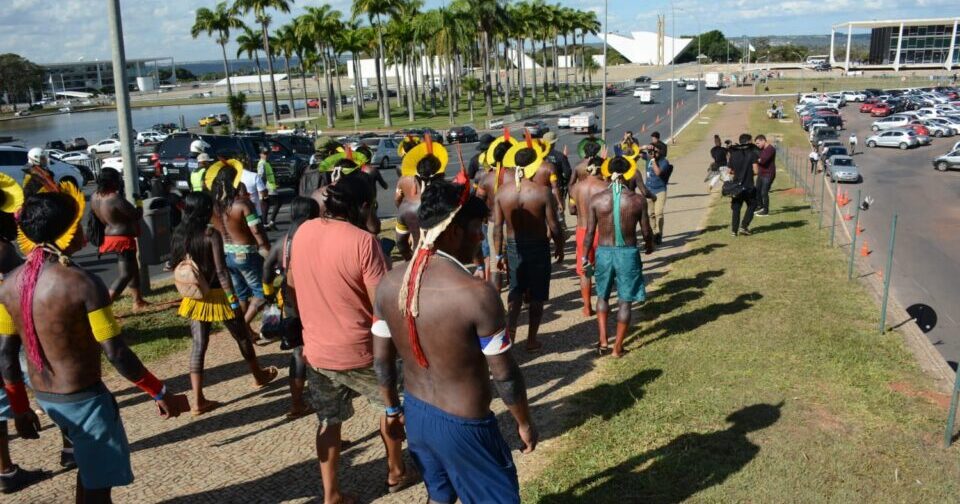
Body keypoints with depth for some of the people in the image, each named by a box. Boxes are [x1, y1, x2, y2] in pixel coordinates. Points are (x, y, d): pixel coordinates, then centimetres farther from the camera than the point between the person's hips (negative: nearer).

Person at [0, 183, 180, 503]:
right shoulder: (83, 284, -24)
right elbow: (116, 355, -21)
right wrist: (159, 392, -10)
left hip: (44, 397, 7)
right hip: (83, 398, -7)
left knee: (89, 465, 28)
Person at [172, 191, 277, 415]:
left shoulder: (180, 234, 1)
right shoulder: (212, 234, -17)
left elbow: (178, 267, 8)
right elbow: (221, 272, -20)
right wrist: (234, 300, -17)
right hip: (216, 294, -5)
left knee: (198, 345, 7)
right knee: (242, 337, 16)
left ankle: (198, 401, 7)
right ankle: (259, 376, 37)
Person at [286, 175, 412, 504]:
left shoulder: (303, 232, -1)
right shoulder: (363, 241, -20)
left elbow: (292, 287, 12)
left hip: (316, 349, 5)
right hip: (359, 351, -4)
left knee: (329, 420, 19)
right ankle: (396, 471, 35)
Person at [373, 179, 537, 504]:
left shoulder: (389, 284, -8)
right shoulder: (478, 294, -27)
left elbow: (382, 361, 3)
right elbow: (504, 375, -18)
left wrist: (393, 408, 19)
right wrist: (525, 422, -1)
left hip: (415, 413, 6)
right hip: (463, 426, -6)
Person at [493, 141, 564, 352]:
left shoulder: (502, 192, -7)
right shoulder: (542, 192, -17)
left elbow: (497, 227, -4)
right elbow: (554, 226, -14)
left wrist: (498, 254, 6)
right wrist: (560, 248, 4)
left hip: (514, 247, 3)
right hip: (538, 247, -3)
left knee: (516, 293, 21)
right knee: (536, 297, 12)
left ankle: (509, 329, 3)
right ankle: (532, 341, 22)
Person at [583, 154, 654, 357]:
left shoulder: (596, 200, -8)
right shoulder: (638, 200, -10)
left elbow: (589, 233, -4)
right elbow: (646, 232, -2)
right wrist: (649, 246, 20)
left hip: (604, 252, 1)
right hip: (628, 253, -1)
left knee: (602, 296, 23)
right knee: (625, 301, 11)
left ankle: (603, 340, 19)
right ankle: (618, 347, 16)